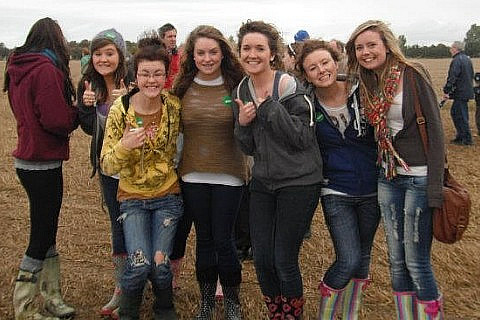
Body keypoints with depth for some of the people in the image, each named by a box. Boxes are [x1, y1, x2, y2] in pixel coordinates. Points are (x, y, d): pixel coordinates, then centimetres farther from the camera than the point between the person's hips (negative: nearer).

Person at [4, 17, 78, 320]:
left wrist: (68, 113, 5)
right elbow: (57, 120, -22)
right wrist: (76, 113, -1)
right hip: (43, 164, -9)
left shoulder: (19, 67, 11)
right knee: (41, 238, 1)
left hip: (27, 159, 9)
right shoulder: (47, 69, -16)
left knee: (47, 230, 17)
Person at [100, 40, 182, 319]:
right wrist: (124, 146, -29)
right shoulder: (120, 110, -12)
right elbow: (107, 166, -11)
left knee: (160, 264, -8)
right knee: (139, 264, -16)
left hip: (167, 195, 1)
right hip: (132, 197, -1)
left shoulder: (175, 106, -8)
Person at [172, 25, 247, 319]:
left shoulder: (236, 85, -5)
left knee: (224, 241, 4)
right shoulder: (183, 88, 1)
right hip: (193, 176, 3)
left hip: (228, 176, -2)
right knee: (204, 240, 14)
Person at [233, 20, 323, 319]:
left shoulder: (290, 86, -12)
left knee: (285, 260, 0)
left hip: (299, 182, -5)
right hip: (262, 182, 6)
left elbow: (304, 137, -18)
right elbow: (248, 148, 9)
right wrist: (242, 123, -11)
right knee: (262, 260, 8)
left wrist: (268, 105, -22)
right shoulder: (242, 91, 6)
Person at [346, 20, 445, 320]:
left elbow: (435, 129, -14)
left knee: (417, 262, -1)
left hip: (419, 178, -6)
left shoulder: (413, 74, -11)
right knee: (396, 261, 12)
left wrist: (435, 186, -17)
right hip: (388, 178, 6)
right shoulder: (368, 85, 7)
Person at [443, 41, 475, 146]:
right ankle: (460, 136, 22)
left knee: (461, 116, -4)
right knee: (454, 112, 17)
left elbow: (452, 78, -21)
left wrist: (446, 91, -16)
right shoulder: (467, 59, 14)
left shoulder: (456, 60, -16)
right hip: (467, 91, 10)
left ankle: (467, 140, 0)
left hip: (460, 93, -10)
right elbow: (471, 75, 20)